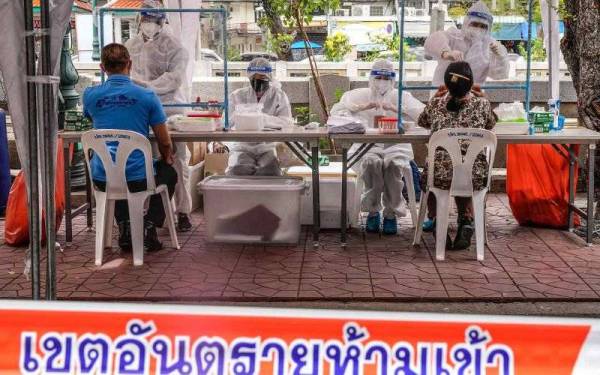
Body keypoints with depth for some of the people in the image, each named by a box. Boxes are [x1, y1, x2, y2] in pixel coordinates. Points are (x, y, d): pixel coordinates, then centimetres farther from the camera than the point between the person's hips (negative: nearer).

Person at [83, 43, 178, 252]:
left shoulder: (90, 95, 0)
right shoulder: (147, 96, -7)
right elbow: (165, 143, 1)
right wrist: (168, 160, 21)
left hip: (102, 180, 3)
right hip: (137, 178, -2)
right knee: (168, 173, 30)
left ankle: (125, 230, 25)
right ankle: (148, 227, 15)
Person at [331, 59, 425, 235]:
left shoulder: (401, 97, 14)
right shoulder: (359, 95, 14)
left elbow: (425, 115, -4)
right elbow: (336, 111, -2)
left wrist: (396, 109, -16)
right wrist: (363, 107, -13)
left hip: (395, 146, 0)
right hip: (367, 146, 0)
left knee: (393, 164, -33)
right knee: (372, 163, -33)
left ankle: (392, 213, -15)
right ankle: (372, 211, -15)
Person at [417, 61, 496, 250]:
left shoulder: (436, 103, 1)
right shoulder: (481, 104, 0)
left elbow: (422, 122, 23)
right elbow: (491, 125, 22)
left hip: (440, 174, -1)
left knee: (427, 177, 35)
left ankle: (437, 223, 23)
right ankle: (466, 222, 18)